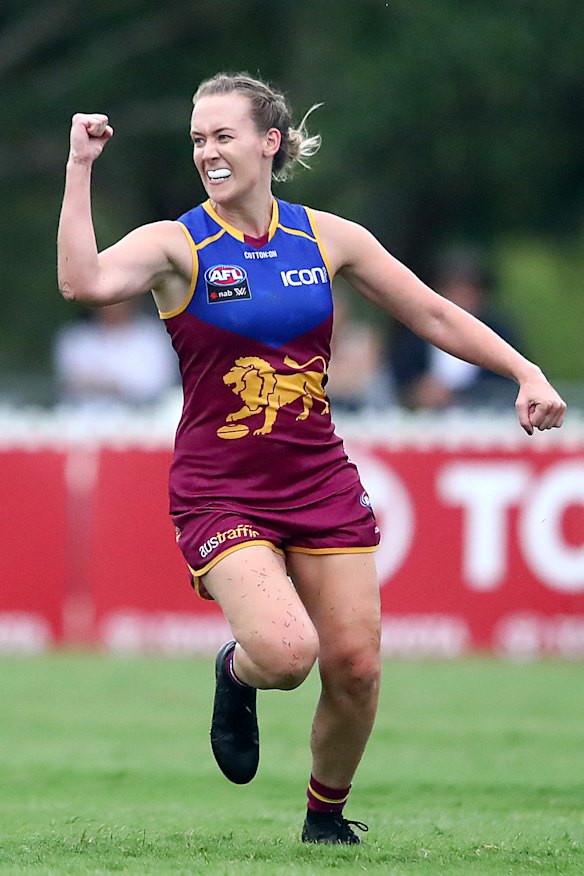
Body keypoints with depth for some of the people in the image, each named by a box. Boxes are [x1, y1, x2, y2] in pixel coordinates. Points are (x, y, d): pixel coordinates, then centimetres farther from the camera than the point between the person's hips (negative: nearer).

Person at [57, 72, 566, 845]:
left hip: (320, 482, 4)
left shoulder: (328, 238, 3)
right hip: (220, 491, -4)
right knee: (286, 651, -24)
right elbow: (84, 283, -27)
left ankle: (327, 814, 26)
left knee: (356, 665, -1)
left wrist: (526, 373, 3)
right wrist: (80, 168, -29)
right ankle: (236, 673, 14)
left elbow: (436, 317, 10)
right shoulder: (177, 245, -7)